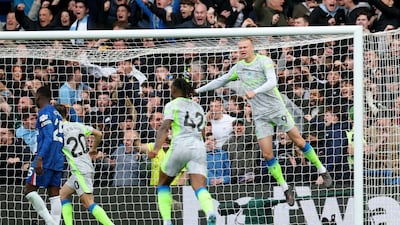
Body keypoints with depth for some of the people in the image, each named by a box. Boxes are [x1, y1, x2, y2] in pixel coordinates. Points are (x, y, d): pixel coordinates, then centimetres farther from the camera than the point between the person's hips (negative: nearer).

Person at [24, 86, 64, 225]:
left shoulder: (44, 112, -8)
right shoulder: (56, 113, 20)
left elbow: (48, 137, -20)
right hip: (57, 161, 9)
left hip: (45, 160, -9)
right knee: (54, 194, 3)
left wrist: (39, 159, -26)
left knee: (29, 190, -6)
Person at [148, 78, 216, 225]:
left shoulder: (173, 105, 7)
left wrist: (156, 149, -18)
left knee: (163, 184, 17)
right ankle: (210, 213, -42)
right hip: (199, 147, 4)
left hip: (180, 146, -4)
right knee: (199, 188, -11)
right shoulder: (198, 107, 25)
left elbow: (164, 128, -7)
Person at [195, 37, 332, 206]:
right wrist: (198, 90, 20)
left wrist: (255, 92, -39)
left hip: (277, 108, -4)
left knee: (299, 142, 1)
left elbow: (272, 82, -24)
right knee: (267, 154, -5)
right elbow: (221, 81, 20)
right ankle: (285, 189, 6)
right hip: (260, 115, 4)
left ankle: (322, 170, 21)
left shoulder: (264, 61, -10)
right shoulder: (238, 67, 7)